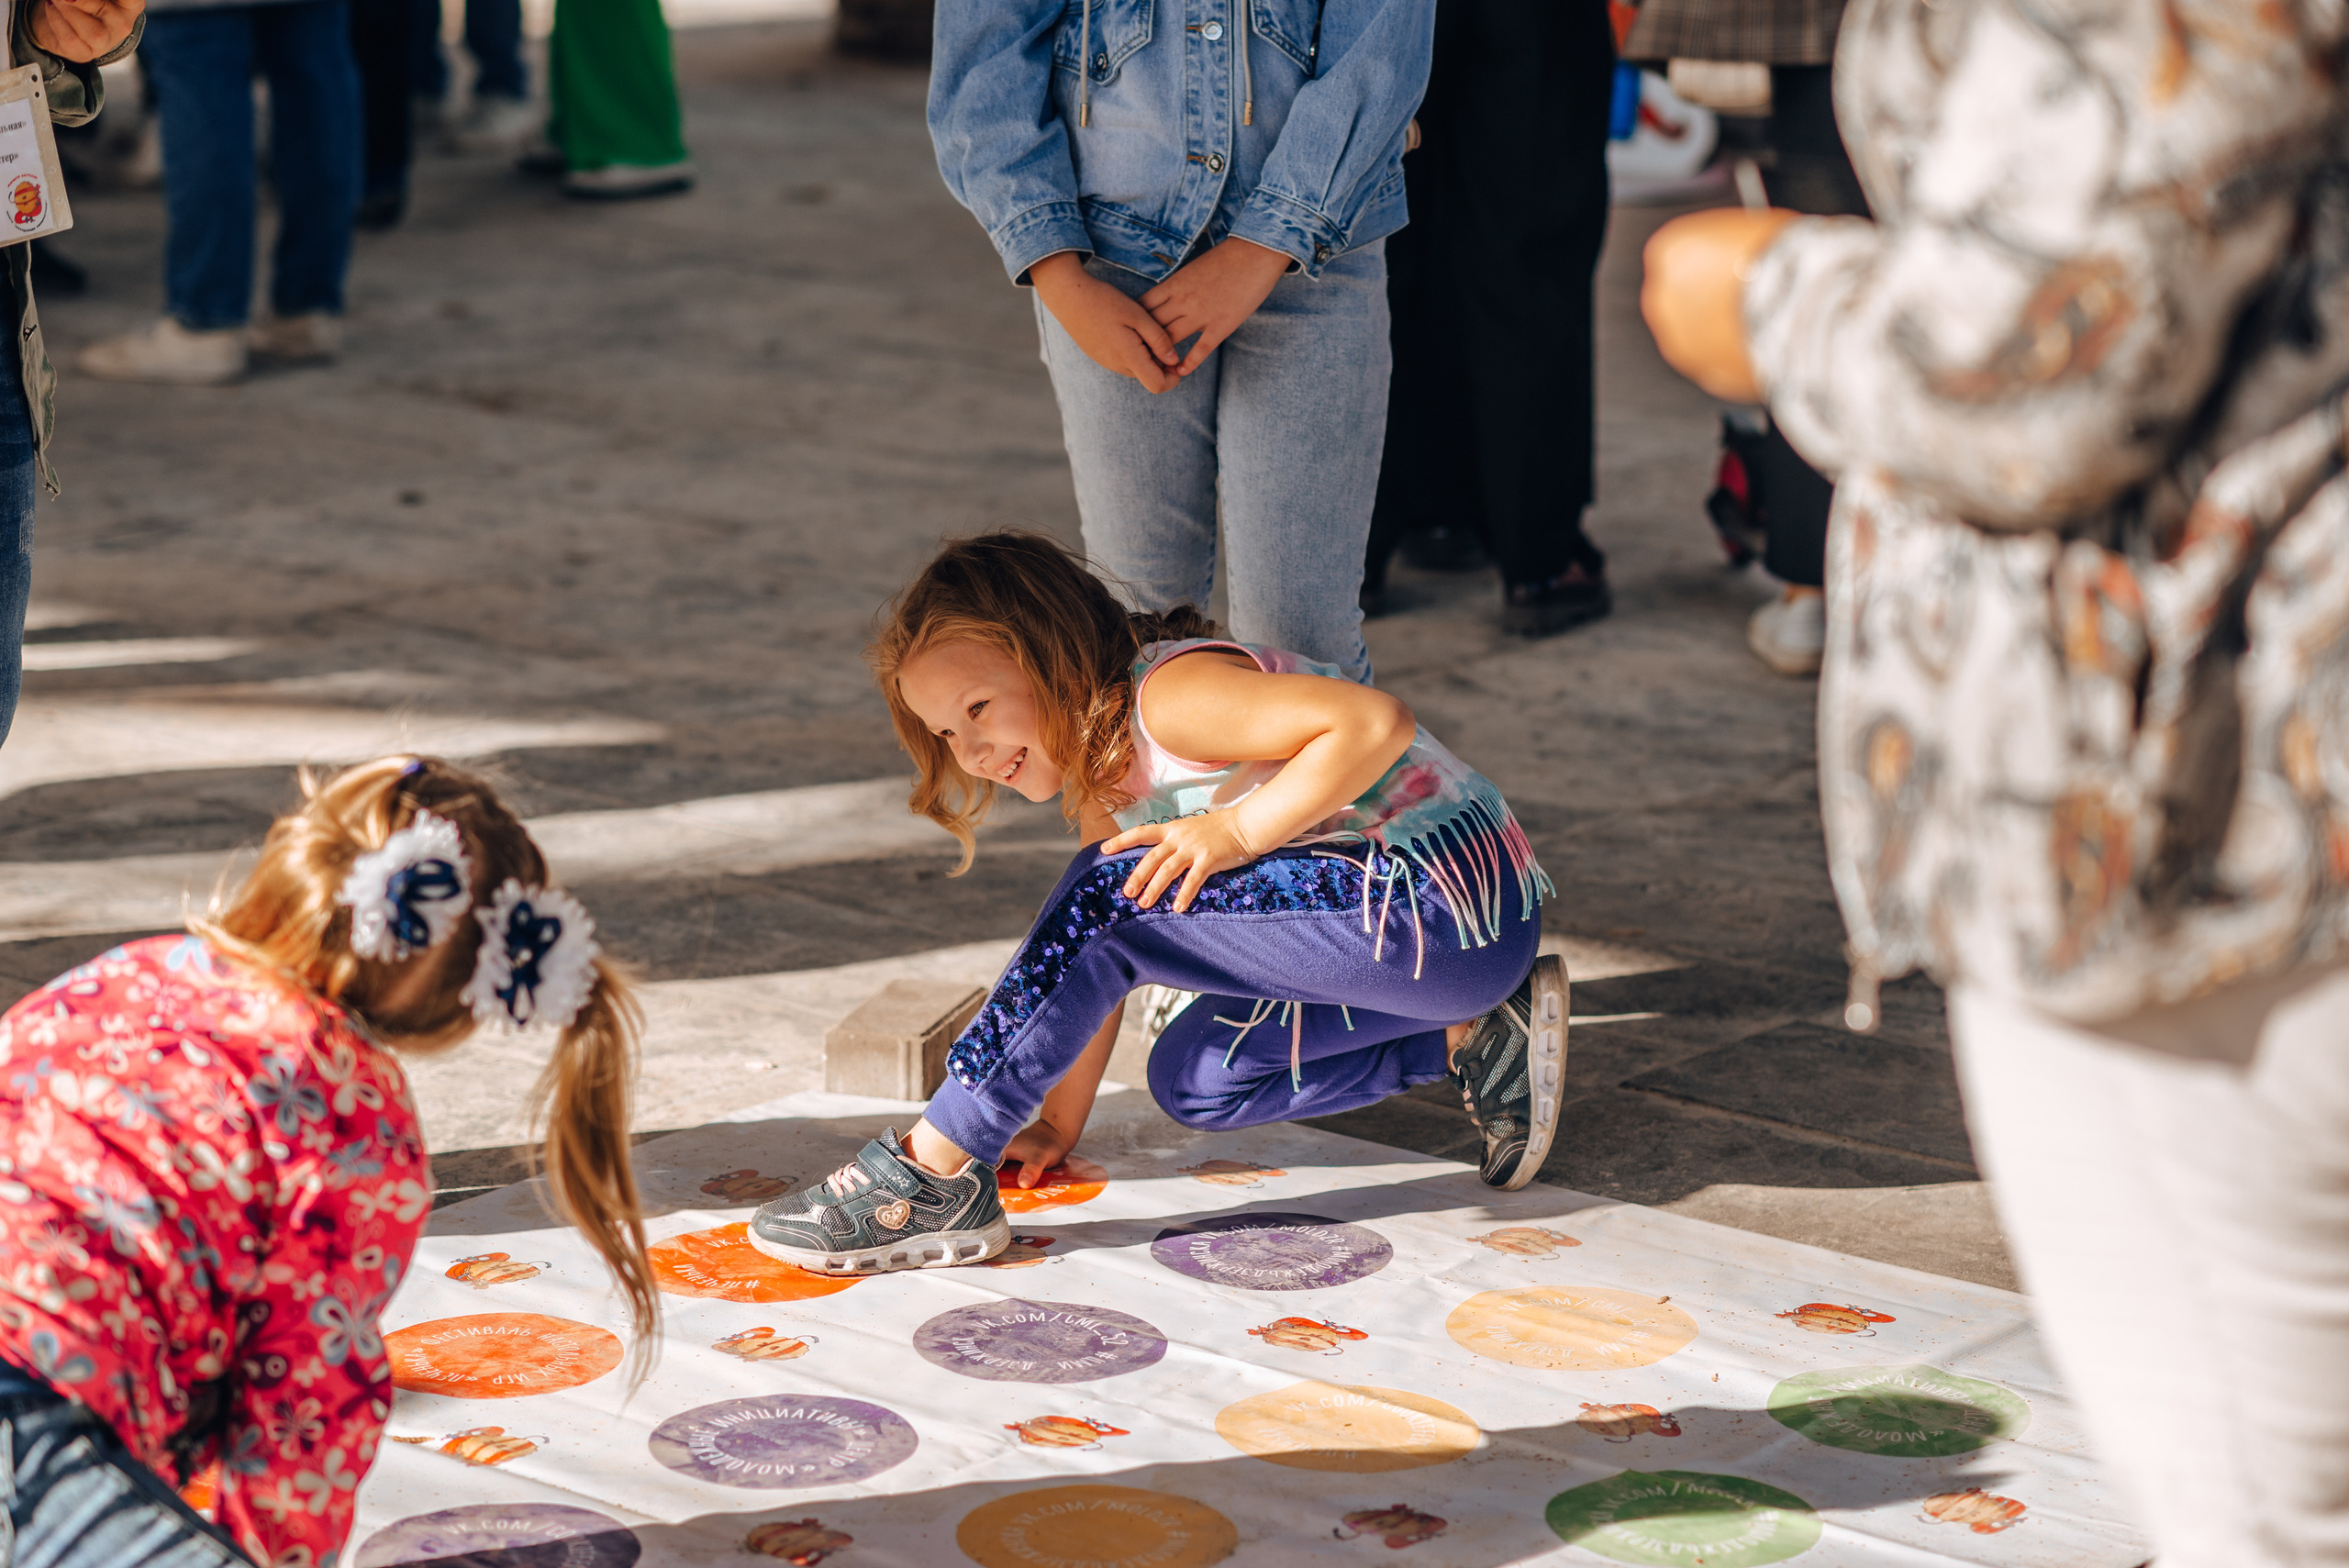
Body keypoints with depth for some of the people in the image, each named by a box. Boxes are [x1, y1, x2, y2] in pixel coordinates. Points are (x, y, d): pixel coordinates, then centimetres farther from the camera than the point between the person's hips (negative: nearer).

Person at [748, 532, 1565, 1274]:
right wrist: (1059, 1121, 11)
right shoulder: (1099, 766, 15)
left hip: (1448, 901, -11)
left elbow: (1376, 722, -27)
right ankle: (1473, 1042, 9)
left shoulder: (1172, 697, -16)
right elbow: (1086, 965, 16)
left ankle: (934, 1174, -17)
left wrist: (1234, 832, -27)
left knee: (1113, 892, -19)